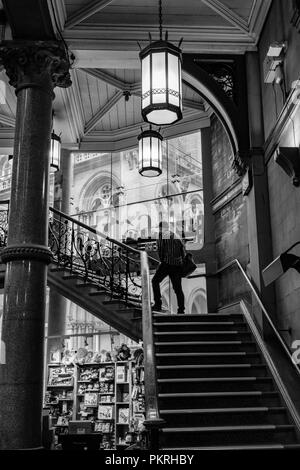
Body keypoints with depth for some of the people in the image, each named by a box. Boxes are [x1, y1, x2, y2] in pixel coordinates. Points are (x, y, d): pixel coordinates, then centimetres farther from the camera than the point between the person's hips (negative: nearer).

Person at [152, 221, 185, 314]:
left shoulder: (162, 234, 0)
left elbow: (160, 248, -9)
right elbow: (183, 249, 15)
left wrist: (161, 259, 2)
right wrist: (181, 261, 18)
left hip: (167, 263, -5)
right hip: (178, 264, 6)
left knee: (155, 281, 10)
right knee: (178, 287, 8)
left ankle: (158, 304, 3)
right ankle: (181, 310, 4)